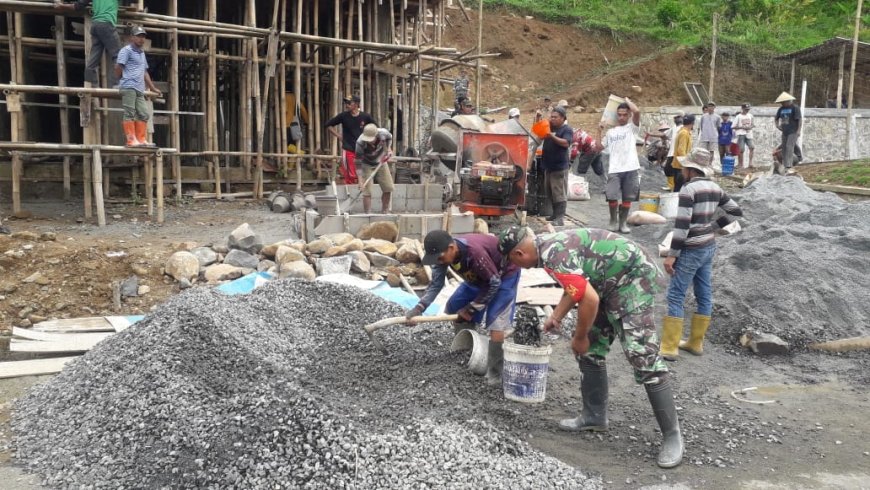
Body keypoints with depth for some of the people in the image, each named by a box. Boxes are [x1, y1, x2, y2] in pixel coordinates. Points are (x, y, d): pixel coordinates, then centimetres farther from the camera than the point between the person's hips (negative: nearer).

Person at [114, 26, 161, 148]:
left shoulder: (142, 52, 25)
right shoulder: (126, 50, 0)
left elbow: (145, 72, 28)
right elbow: (118, 67, -6)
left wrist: (153, 88, 26)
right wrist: (122, 80, 5)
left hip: (139, 89, 8)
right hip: (129, 87, -8)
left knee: (144, 114, 3)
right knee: (130, 113, -9)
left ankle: (141, 140, 6)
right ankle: (131, 140, -10)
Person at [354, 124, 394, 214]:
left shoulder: (383, 133, -27)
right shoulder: (360, 143, -35)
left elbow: (389, 138, 1)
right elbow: (357, 162, -29)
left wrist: (388, 149, -13)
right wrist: (360, 179, -34)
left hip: (381, 163, 4)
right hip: (367, 165, -4)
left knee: (388, 188, 6)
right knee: (367, 192, -11)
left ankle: (385, 212, 22)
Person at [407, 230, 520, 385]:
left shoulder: (474, 252, -42)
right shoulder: (442, 252, -19)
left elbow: (494, 283, -29)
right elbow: (436, 283, -12)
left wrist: (470, 308, -21)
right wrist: (419, 308, -26)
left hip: (504, 274, -8)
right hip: (480, 276, 8)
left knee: (495, 322, -21)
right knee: (453, 308, 10)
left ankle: (494, 374, -8)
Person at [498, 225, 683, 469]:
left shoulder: (554, 256, -25)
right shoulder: (549, 244, 7)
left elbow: (590, 299, -27)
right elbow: (574, 286, 23)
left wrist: (580, 337, -12)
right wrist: (555, 318, 28)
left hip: (634, 276, -11)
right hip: (612, 281, 11)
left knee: (642, 355, -14)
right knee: (592, 349, 12)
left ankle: (672, 434, -6)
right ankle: (594, 415, 22)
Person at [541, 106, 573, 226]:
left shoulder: (567, 129, -7)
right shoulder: (549, 127, 14)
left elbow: (566, 143, -22)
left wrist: (552, 136, -31)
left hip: (560, 167, -8)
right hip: (548, 166, 8)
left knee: (559, 193, -8)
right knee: (550, 192, 14)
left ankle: (560, 218, -10)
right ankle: (555, 215, 24)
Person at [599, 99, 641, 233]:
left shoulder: (632, 127, 6)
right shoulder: (610, 132, 17)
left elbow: (637, 111, -13)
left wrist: (628, 100, 4)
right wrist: (599, 131, 12)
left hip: (631, 169, -2)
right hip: (614, 170, 2)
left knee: (627, 198, 5)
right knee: (612, 197, -5)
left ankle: (623, 222, 17)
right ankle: (613, 220, 15)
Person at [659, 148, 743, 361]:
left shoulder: (688, 189, -18)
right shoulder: (715, 188, 6)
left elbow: (682, 225, -21)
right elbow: (736, 211, 13)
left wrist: (672, 254, -17)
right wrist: (714, 226, 13)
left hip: (691, 250, -8)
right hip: (709, 247, 8)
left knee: (675, 296, -2)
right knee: (704, 296, 13)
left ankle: (669, 348, 1)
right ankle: (696, 343, 25)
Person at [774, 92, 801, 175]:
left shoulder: (795, 108, -7)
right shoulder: (781, 109, 11)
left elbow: (800, 119, -11)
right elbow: (776, 119, 25)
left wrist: (798, 130, -16)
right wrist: (777, 125, 7)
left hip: (793, 131, -7)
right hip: (785, 131, 7)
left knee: (789, 147, -16)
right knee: (784, 148, 9)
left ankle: (788, 166, -21)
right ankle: (784, 165, 16)